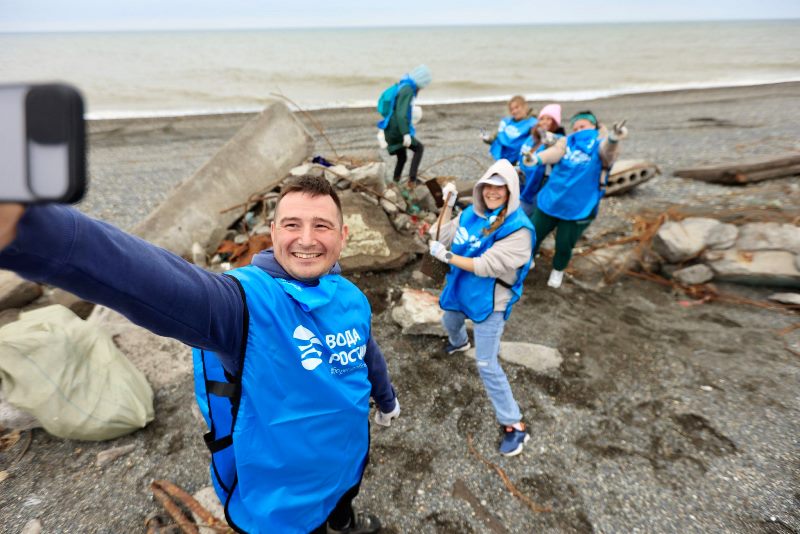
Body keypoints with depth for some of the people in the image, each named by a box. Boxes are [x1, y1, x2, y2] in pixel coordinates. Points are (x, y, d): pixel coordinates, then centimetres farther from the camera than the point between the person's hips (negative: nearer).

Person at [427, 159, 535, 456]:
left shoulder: (518, 228, -25)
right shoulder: (471, 213, -4)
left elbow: (486, 266, -30)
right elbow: (443, 236, 4)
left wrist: (445, 256, -24)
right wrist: (448, 205, -6)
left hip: (489, 301, -7)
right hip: (460, 290, 7)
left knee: (487, 365, -8)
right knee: (450, 324, 35)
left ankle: (514, 425, 9)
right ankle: (459, 342, 73)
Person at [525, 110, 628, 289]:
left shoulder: (601, 145, -6)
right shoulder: (566, 142, 0)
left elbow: (608, 150, -32)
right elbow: (555, 152, -23)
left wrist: (613, 139, -58)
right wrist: (537, 158, -48)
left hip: (578, 210, -2)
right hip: (549, 203, 2)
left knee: (564, 246, 8)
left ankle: (558, 270, 40)